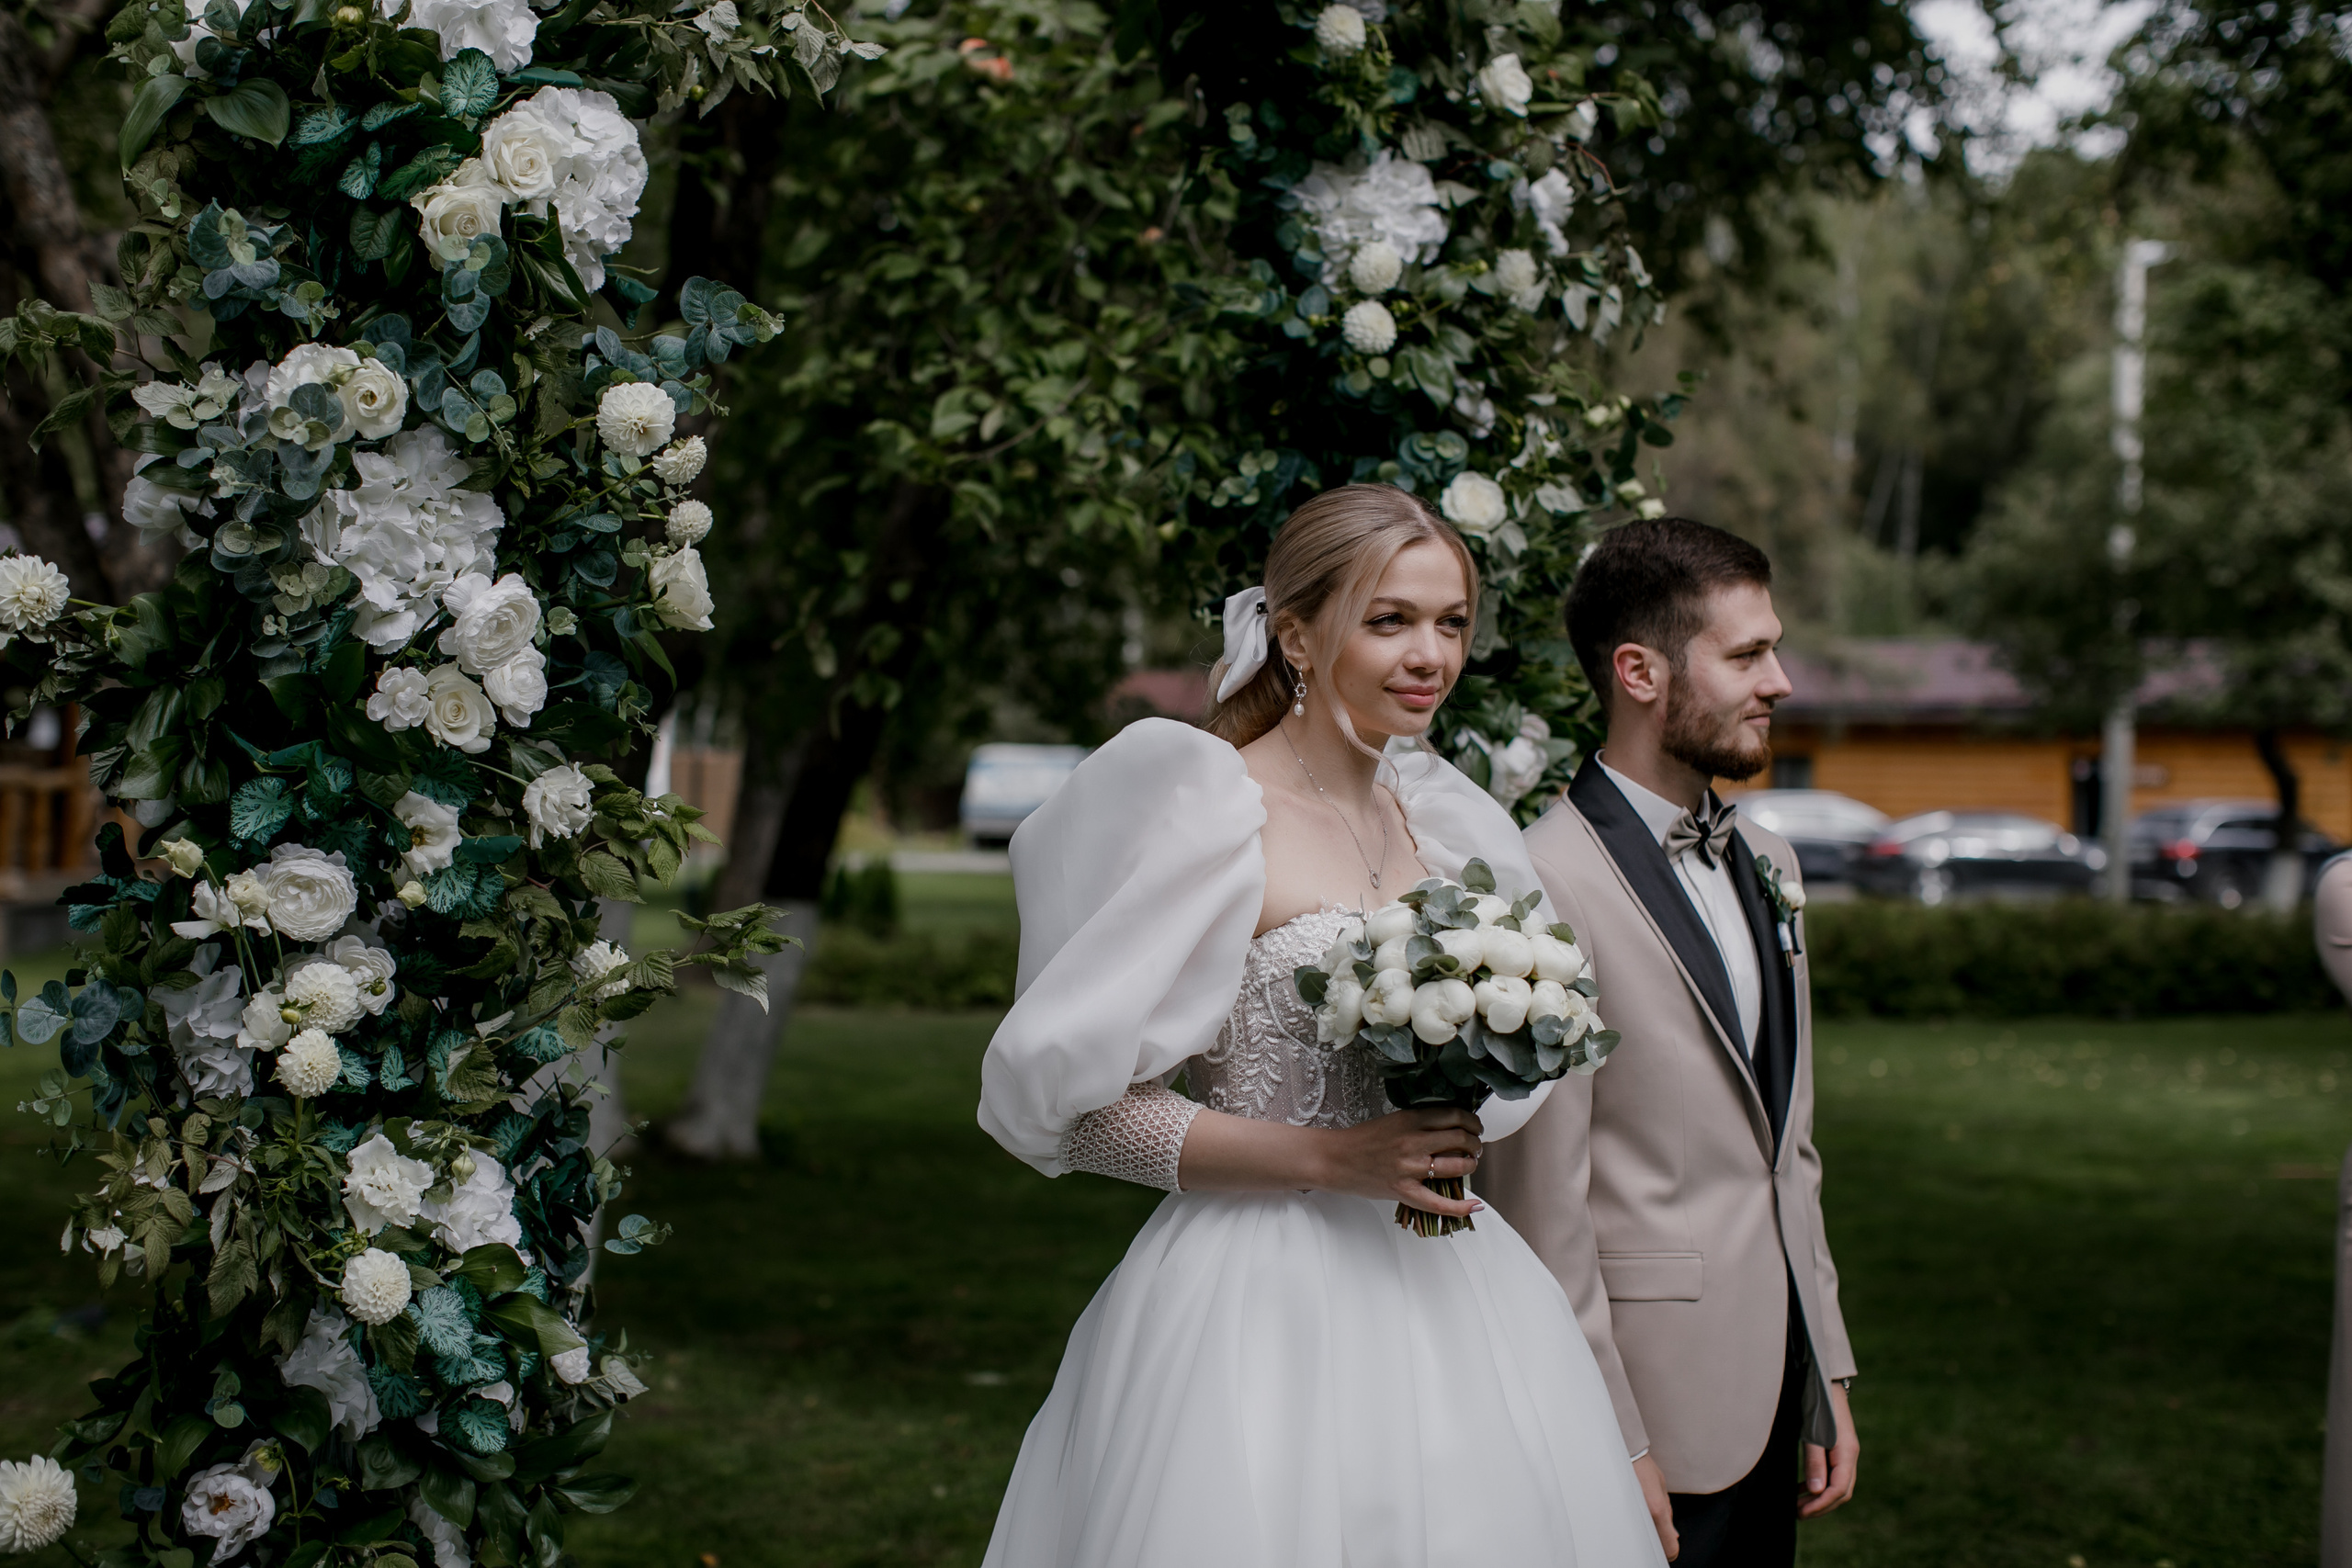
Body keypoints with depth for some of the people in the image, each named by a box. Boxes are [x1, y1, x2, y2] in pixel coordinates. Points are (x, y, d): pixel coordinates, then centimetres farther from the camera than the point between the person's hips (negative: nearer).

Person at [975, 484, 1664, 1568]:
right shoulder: (1216, 815, -11)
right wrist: (1329, 1160, -19)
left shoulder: (1439, 821, 10)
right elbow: (1085, 1105, -13)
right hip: (1259, 1306, -7)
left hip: (1437, 1294, 7)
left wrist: (1448, 1133, 2)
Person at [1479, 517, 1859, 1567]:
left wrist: (1825, 1371, 14)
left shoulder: (1765, 865, 12)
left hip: (1771, 1399, 8)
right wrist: (1610, 1445, -16)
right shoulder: (1547, 882, -16)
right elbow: (1540, 1198, -17)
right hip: (1656, 1408, -8)